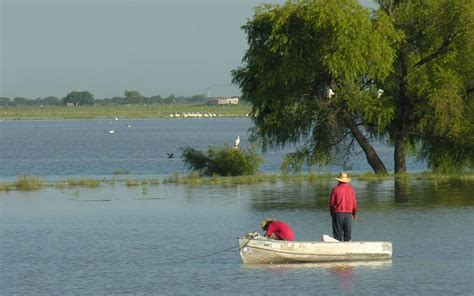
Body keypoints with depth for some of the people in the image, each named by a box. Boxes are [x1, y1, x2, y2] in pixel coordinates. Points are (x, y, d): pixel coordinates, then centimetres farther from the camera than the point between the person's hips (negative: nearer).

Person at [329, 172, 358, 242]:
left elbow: (332, 203, -4)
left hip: (338, 213, -2)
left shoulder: (335, 189, -8)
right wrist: (355, 213, 16)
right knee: (348, 233, 8)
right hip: (348, 214, 2)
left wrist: (331, 213, 13)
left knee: (338, 234, 1)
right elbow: (354, 202, 4)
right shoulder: (351, 189, 0)